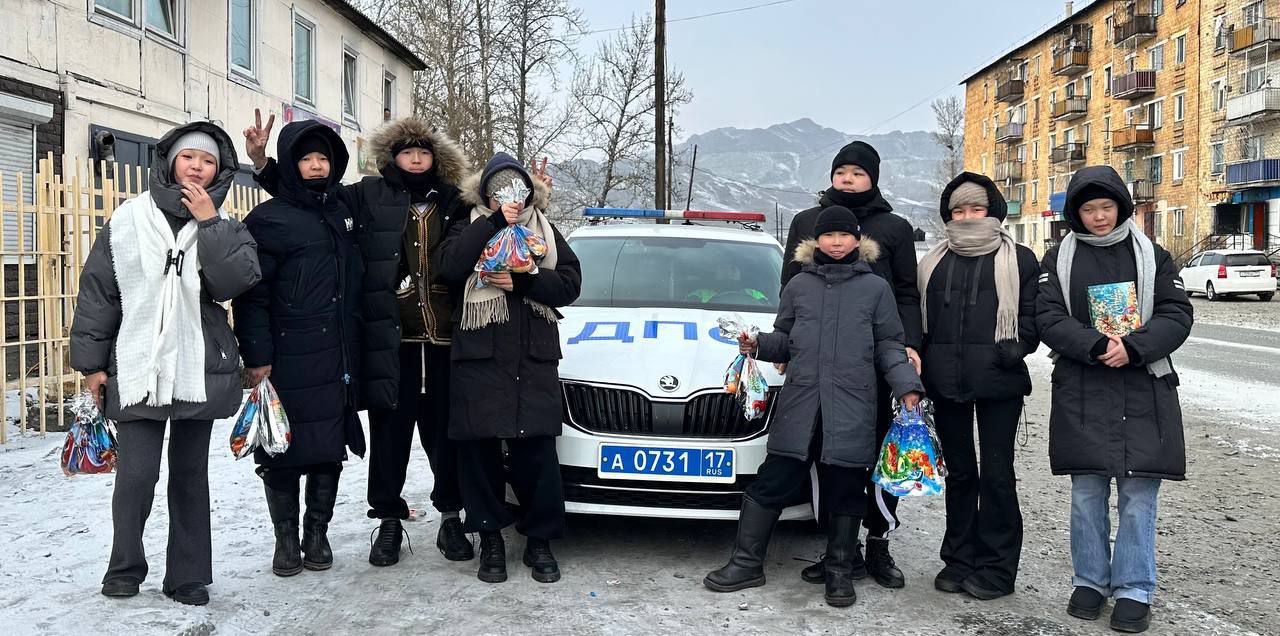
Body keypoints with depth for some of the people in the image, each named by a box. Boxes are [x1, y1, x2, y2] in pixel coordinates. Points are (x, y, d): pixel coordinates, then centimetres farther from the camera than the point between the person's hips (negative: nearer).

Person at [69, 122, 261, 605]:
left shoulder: (226, 227, 6)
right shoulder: (127, 221, 2)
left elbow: (234, 282, -12)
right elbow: (97, 291, 4)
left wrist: (209, 223, -12)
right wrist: (91, 361, 2)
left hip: (200, 370, 2)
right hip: (136, 367, -1)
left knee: (190, 474, 9)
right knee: (136, 473, -8)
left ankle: (188, 576, 20)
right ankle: (125, 568, 15)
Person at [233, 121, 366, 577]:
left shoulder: (340, 213, 16)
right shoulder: (269, 219, -4)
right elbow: (251, 295, -10)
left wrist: (352, 352, 19)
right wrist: (257, 357, -16)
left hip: (337, 361, 5)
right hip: (288, 362, -5)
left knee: (330, 449, 9)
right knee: (284, 453, 2)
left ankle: (318, 534, 23)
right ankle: (286, 539, 17)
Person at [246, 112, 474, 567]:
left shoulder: (453, 203, 13)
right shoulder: (370, 196, 8)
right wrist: (262, 161, -2)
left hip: (444, 339, 2)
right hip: (390, 339, -1)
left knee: (446, 429, 8)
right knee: (389, 431, 5)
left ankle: (451, 517, 22)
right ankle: (388, 520, 20)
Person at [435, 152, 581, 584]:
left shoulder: (546, 231, 17)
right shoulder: (470, 228, 12)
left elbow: (570, 283, 4)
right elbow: (449, 266, -10)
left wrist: (522, 281, -11)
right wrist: (494, 221, -13)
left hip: (535, 359, 1)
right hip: (479, 358, -1)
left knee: (536, 450, -1)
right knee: (480, 449, 1)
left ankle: (539, 540, 13)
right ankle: (490, 540, 15)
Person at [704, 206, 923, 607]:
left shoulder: (876, 288, 9)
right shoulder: (799, 285, 13)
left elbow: (888, 346, 9)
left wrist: (907, 386, -3)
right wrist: (758, 345, -2)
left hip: (852, 408, -1)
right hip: (799, 405, 1)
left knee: (845, 492, 6)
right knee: (770, 484, 1)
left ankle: (839, 571, 22)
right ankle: (747, 563, 12)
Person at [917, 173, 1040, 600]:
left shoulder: (1019, 259, 4)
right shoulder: (934, 262, 15)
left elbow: (1031, 313, 1)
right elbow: (920, 317, 18)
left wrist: (1014, 349, -14)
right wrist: (921, 364, 7)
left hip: (998, 380, -4)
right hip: (946, 381, 4)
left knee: (996, 472, 0)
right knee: (959, 472, 12)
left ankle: (996, 567, 10)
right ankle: (959, 560, 21)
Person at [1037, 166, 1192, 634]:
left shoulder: (1151, 256, 7)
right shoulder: (1059, 259, 5)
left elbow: (1177, 315, 0)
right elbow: (1049, 318, -4)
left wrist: (1133, 348, -16)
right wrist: (1098, 345, -19)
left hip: (1145, 393, 0)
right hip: (1082, 395, 0)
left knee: (1138, 497, 1)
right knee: (1087, 494, 8)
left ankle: (1134, 591, 13)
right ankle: (1090, 582, 22)